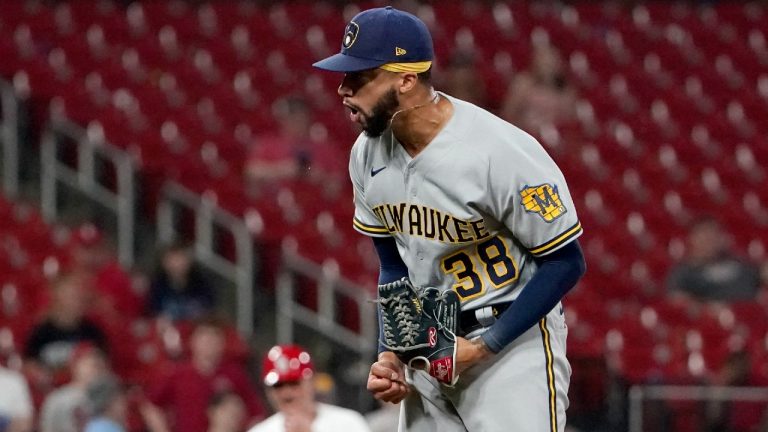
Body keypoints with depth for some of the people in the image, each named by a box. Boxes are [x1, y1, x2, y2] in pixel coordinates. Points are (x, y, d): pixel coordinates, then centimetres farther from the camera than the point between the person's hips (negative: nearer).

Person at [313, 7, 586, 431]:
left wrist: (483, 347, -19)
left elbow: (565, 261, -16)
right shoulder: (368, 154, 0)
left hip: (512, 337, -7)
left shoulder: (500, 152, -22)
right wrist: (389, 354, -1)